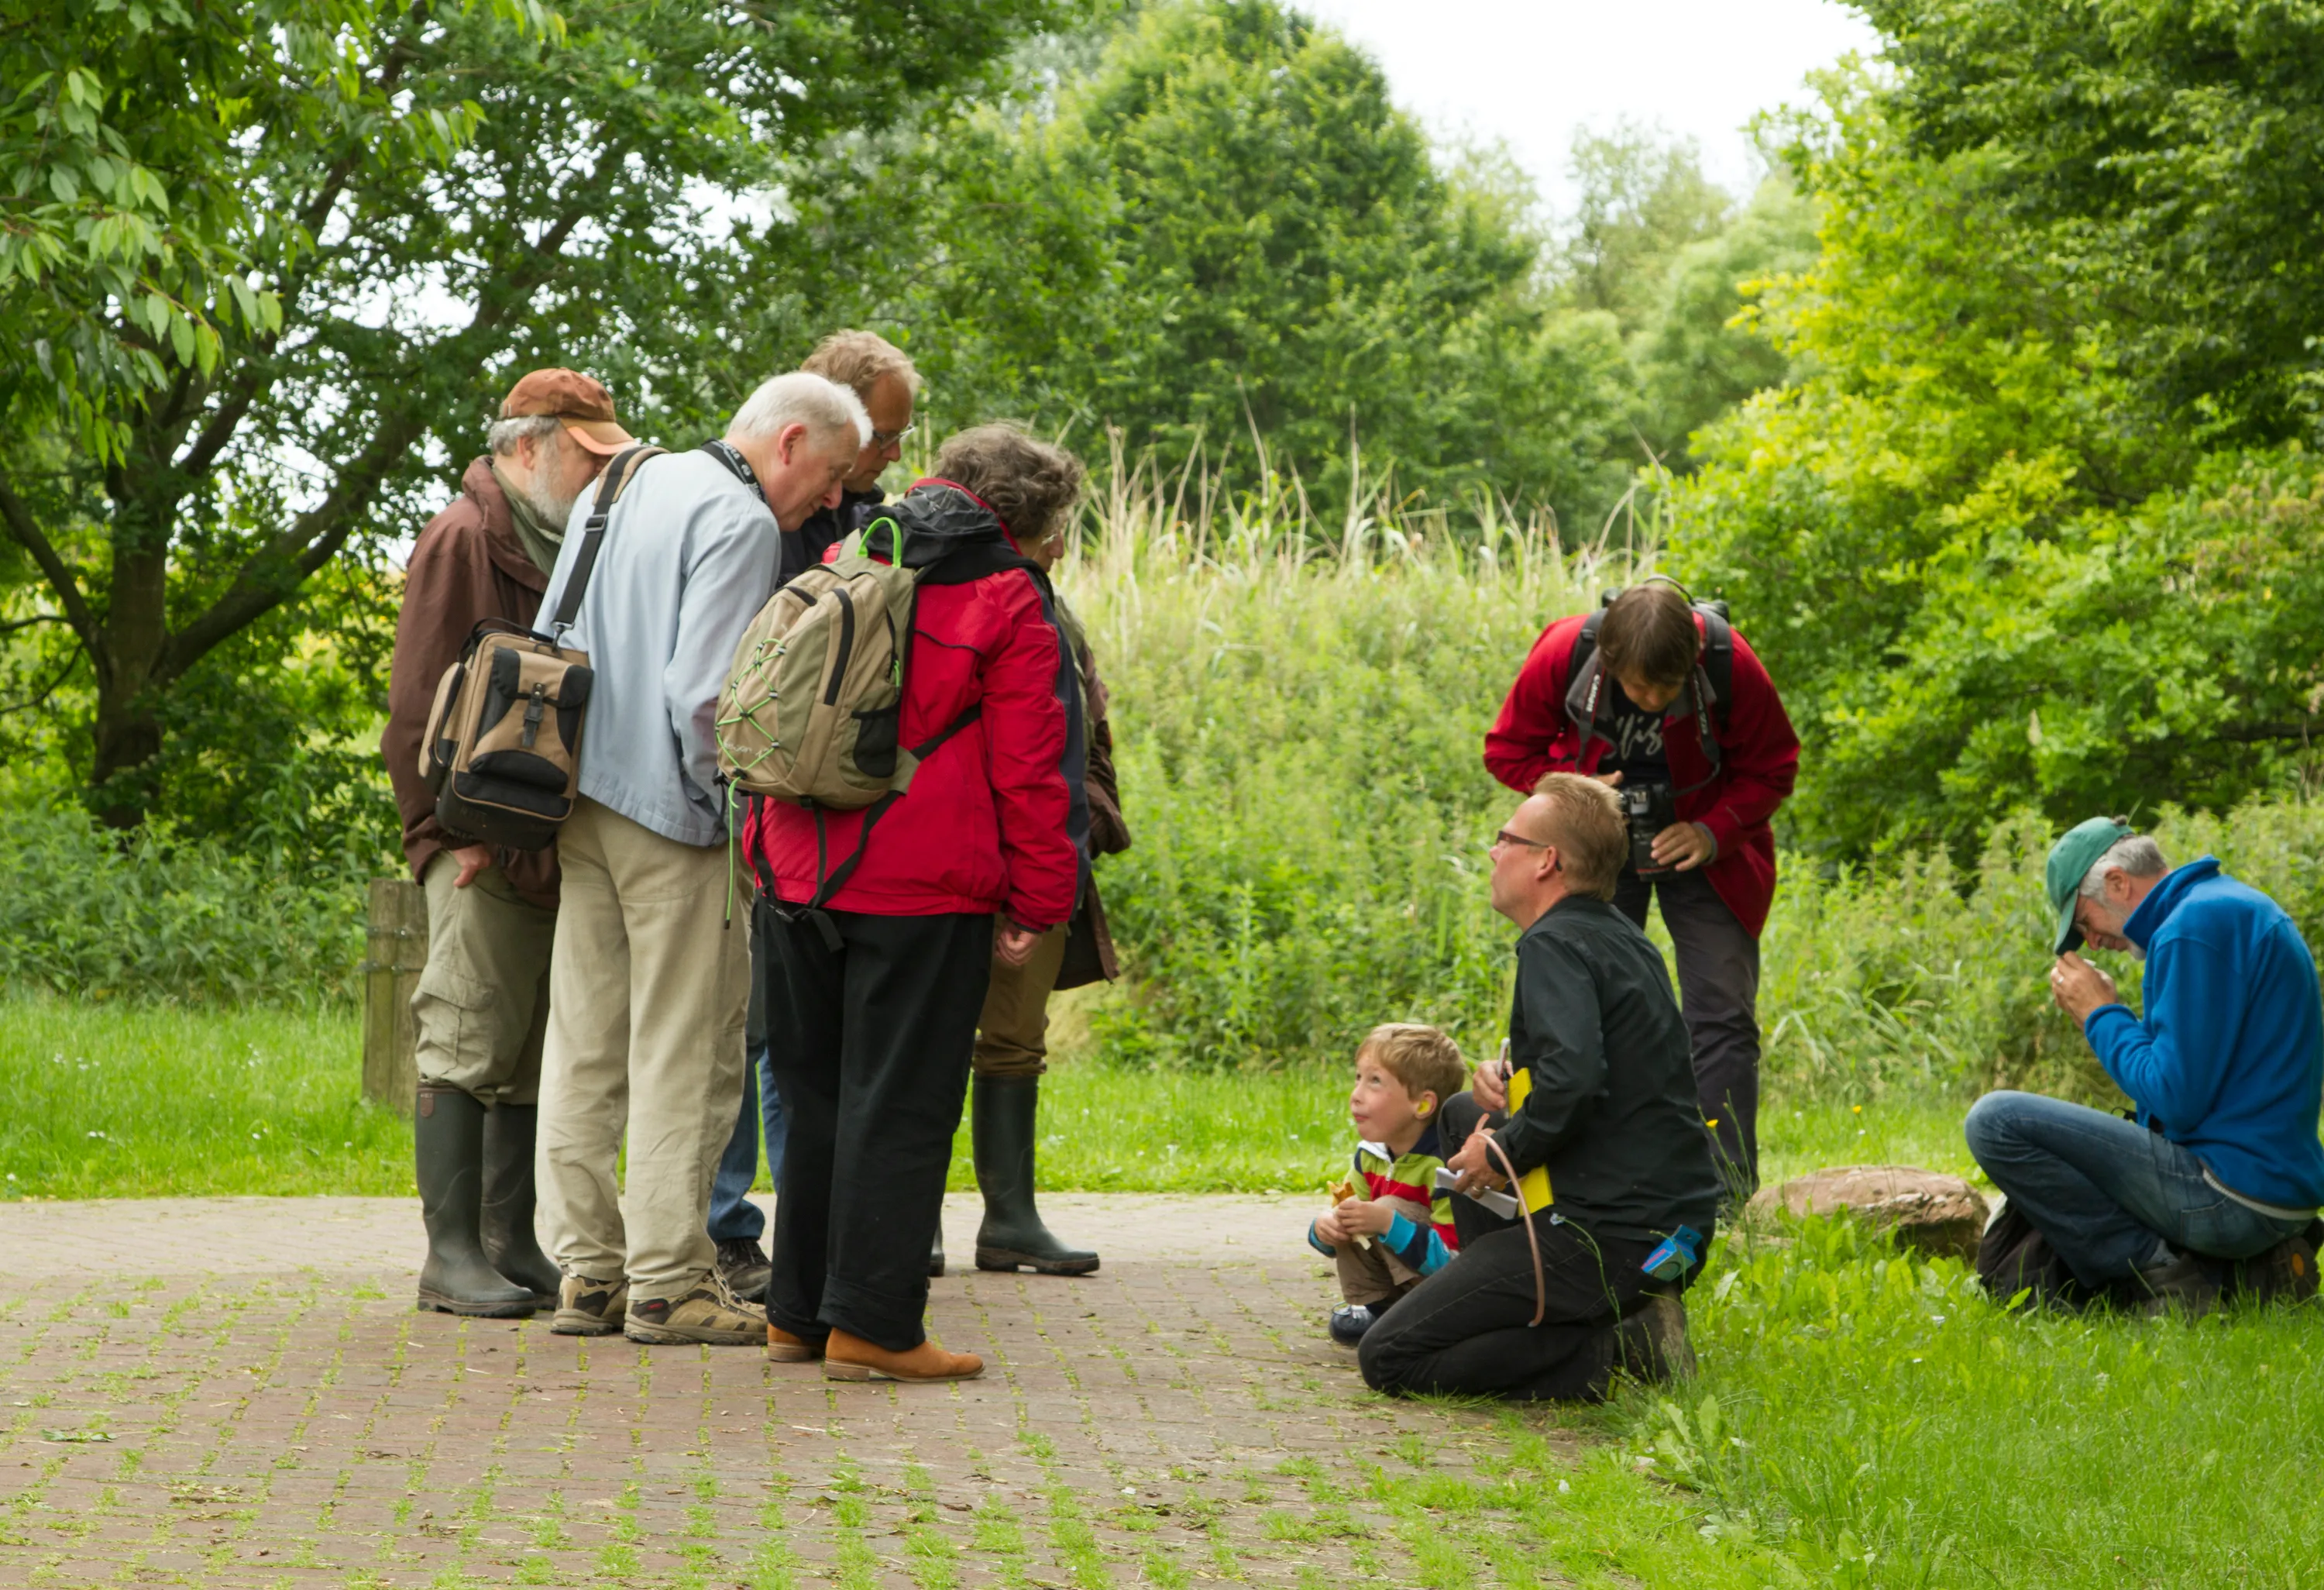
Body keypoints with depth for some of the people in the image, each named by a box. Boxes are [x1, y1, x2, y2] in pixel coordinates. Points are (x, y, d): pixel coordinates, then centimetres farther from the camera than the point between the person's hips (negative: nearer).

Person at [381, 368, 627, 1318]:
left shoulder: (573, 546, 19)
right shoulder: (464, 539, -5)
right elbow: (416, 705, -10)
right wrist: (455, 829, -15)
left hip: (562, 844, 8)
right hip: (489, 852, -8)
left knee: (534, 1056, 10)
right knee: (468, 1044, -6)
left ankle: (512, 1246, 15)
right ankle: (452, 1251, -4)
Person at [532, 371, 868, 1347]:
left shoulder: (623, 486, 16)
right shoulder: (741, 523, -12)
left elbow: (550, 645, 18)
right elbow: (702, 691, -20)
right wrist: (734, 809, -9)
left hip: (584, 794, 9)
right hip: (670, 817, -9)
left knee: (585, 1045, 10)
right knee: (686, 1054, -2)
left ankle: (587, 1271, 14)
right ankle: (667, 1283, -1)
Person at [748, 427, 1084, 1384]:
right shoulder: (1008, 602, -5)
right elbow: (1029, 765, -7)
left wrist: (773, 850, 24)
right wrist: (1038, 902, -1)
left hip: (800, 874, 6)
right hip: (926, 890, -6)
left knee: (815, 1093, 15)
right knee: (898, 1105, -1)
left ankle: (800, 1310, 19)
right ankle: (870, 1324, -2)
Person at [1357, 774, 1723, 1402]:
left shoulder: (1556, 944, -14)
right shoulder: (1625, 939, 15)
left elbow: (1573, 1079, -30)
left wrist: (1503, 1154, -13)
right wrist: (1506, 1079, 9)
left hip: (1608, 1232, -10)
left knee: (1387, 1358, -7)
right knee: (1463, 1116, 30)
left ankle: (1617, 1347, -13)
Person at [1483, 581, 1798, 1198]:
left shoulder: (1730, 665, -26)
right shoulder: (1562, 656, -24)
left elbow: (1771, 767, -9)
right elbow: (1509, 750, -6)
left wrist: (1713, 832, -24)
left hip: (1704, 845, -1)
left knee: (1721, 1017, -7)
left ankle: (1728, 1188, -4)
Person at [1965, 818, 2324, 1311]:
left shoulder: (2193, 930, -16)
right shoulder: (2240, 905, 17)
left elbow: (2177, 1101, -19)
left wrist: (2101, 1015, -6)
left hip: (2230, 1199, -10)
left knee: (1994, 1120, -12)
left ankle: (2160, 1269, -10)